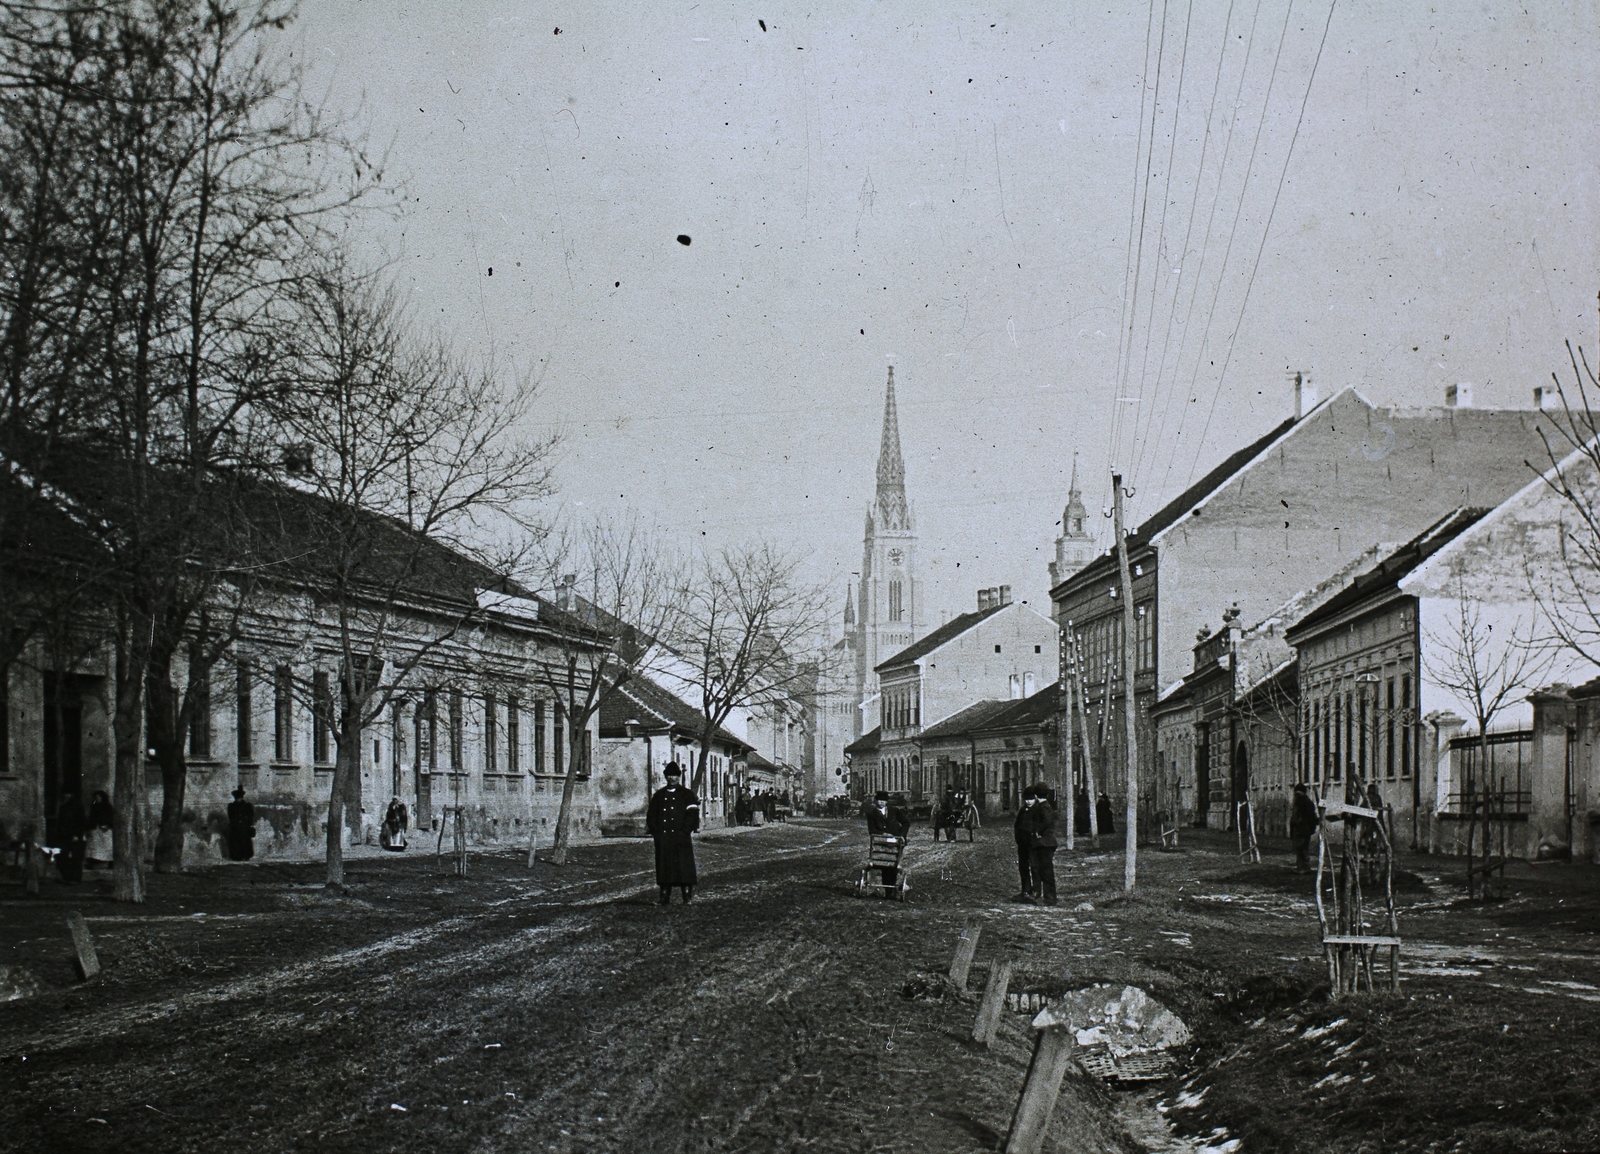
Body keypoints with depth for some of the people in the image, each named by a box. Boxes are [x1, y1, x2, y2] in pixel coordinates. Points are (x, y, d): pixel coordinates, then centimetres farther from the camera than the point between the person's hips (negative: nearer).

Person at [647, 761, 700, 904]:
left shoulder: (687, 794, 6)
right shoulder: (659, 795, 16)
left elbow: (693, 815, -1)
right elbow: (652, 816, 16)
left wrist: (685, 831, -10)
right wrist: (655, 832, 2)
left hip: (681, 839, -3)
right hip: (663, 840, 3)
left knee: (684, 867, -7)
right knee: (664, 867, 2)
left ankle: (687, 894, -5)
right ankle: (665, 897, 5)